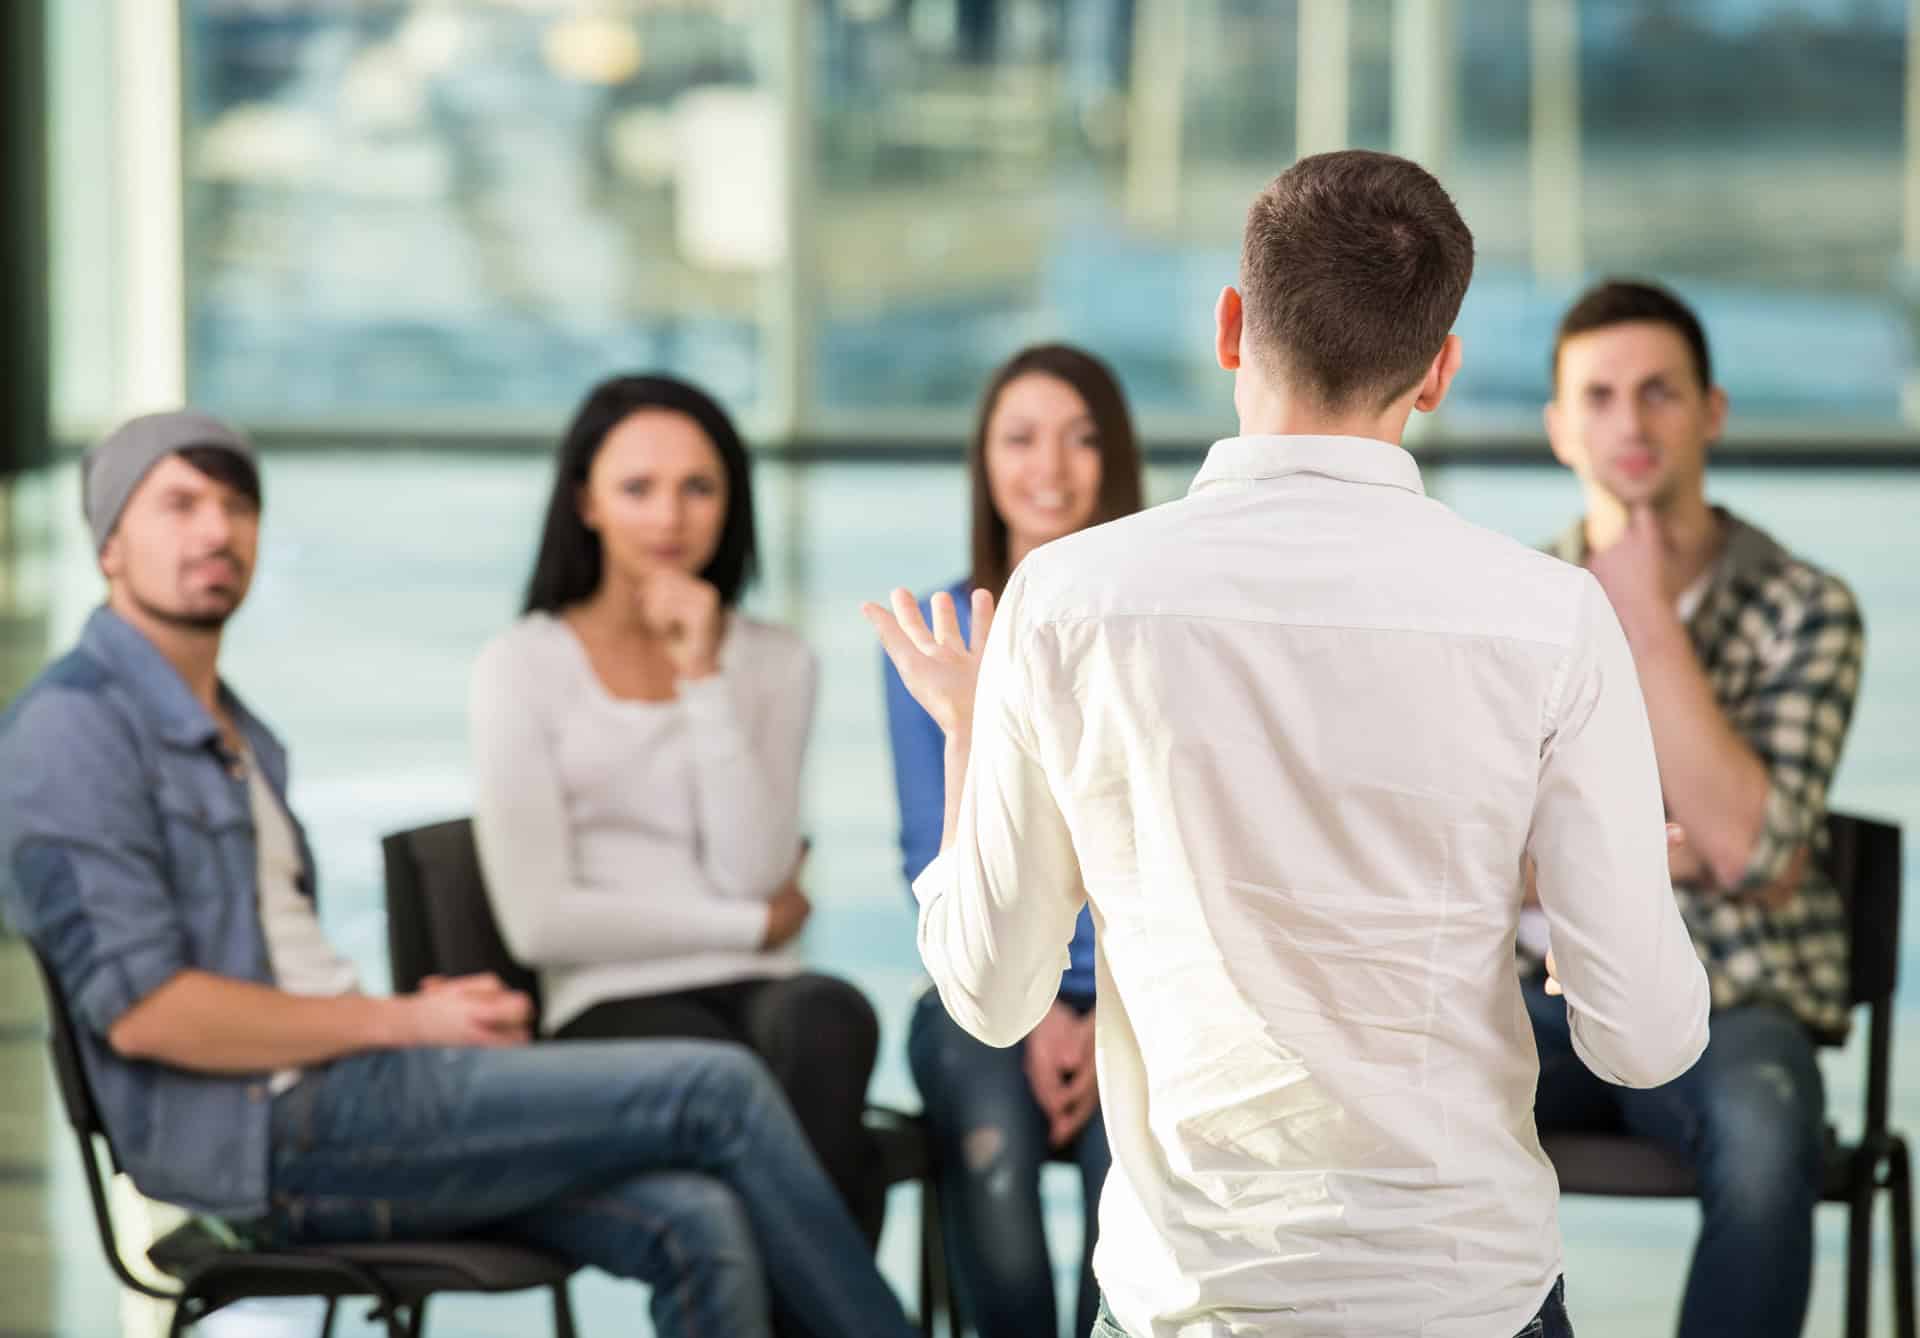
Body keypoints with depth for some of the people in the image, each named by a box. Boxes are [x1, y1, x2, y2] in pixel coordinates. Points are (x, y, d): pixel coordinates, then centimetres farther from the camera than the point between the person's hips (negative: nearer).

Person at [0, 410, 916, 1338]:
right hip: (270, 1129, -9)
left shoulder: (236, 736, 22)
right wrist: (405, 1022, -11)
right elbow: (143, 1009, -17)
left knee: (699, 1226, -15)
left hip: (340, 1087, 9)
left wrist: (435, 1012, 4)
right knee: (717, 1092, -13)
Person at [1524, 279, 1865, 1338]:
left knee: (1761, 1127, -38)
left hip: (1739, 1009, -2)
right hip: (1554, 1003, 3)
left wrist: (1650, 622, -14)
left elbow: (1744, 843, -16)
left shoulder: (1807, 611, -3)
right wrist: (1681, 856, -12)